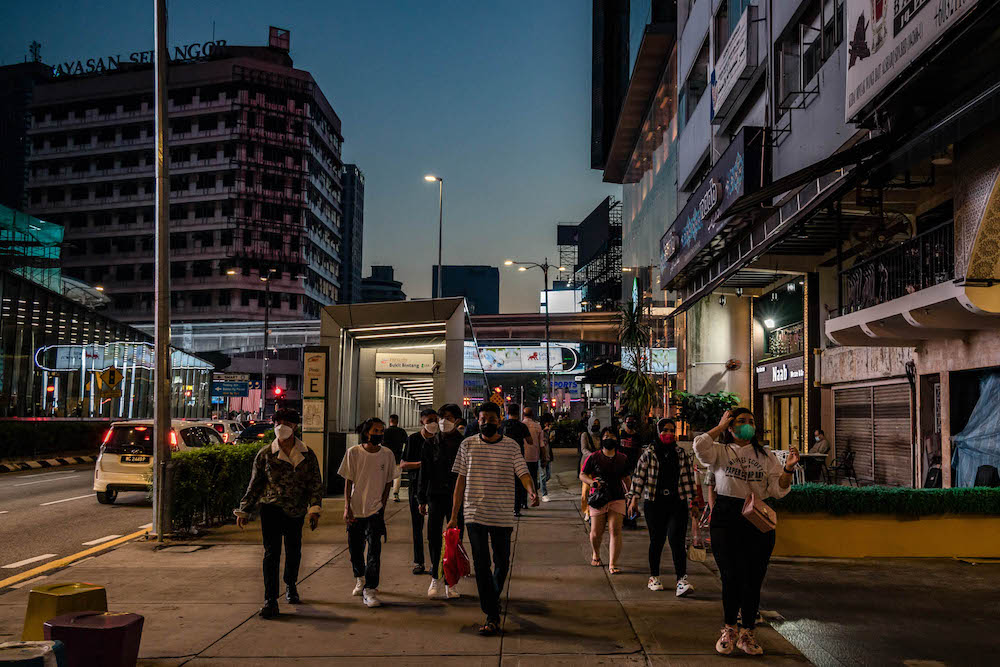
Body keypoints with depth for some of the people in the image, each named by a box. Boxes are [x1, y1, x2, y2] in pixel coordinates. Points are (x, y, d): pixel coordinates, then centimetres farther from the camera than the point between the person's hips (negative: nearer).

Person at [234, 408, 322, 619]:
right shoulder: (265, 454, 1)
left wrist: (315, 509, -9)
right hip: (271, 509, -2)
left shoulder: (307, 455, 3)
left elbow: (316, 484, 3)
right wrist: (244, 511, 5)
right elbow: (254, 485, 7)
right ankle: (270, 601, -8)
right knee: (271, 553, -9)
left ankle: (291, 587, 39)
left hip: (296, 512, 2)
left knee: (294, 552, 13)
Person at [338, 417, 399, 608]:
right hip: (355, 509, 1)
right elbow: (348, 482, -1)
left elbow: (388, 483, 7)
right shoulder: (353, 452, -4)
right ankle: (359, 578, 37)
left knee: (374, 551, -11)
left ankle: (369, 590, -8)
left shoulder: (387, 455, -1)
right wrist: (347, 508, -6)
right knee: (355, 549, 12)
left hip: (375, 510, 0)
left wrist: (382, 507, 4)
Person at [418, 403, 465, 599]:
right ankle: (435, 578, 14)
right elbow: (424, 473, 7)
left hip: (457, 497, -1)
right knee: (433, 538, 0)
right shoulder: (430, 444, 5)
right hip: (436, 496, 1)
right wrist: (422, 500, 4)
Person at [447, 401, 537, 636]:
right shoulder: (468, 445, 3)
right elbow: (461, 480, 6)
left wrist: (531, 491, -31)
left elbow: (523, 472, -8)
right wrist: (454, 515, 4)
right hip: (475, 514, 0)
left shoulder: (511, 446, 1)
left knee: (502, 563, 10)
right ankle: (492, 616, 1)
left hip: (502, 515, 0)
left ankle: (493, 597, 39)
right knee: (481, 565, -4)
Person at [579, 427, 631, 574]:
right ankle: (596, 555, 34)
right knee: (596, 532, 4)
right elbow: (582, 475, 2)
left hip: (617, 499, 1)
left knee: (615, 530, -10)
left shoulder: (622, 458, 10)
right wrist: (592, 482, -17)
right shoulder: (593, 457, 1)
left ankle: (612, 564, -8)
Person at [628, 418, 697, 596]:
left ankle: (682, 580, -15)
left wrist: (692, 500, 5)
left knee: (677, 540, -11)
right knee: (656, 541, 7)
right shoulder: (649, 453, 3)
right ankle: (654, 577, 22)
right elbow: (639, 475, 2)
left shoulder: (681, 453, 9)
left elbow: (688, 477, 9)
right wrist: (634, 499, -3)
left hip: (677, 503, 0)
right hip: (654, 503, 0)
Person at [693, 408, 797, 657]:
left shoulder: (766, 455, 13)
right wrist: (720, 426, -4)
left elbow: (778, 490, 6)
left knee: (754, 578, 3)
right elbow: (700, 446, -17)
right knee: (731, 576, -1)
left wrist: (788, 468, -11)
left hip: (759, 520, 2)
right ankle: (729, 629, 17)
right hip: (727, 518, -2)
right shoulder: (720, 451, 5)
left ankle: (747, 633, 16)